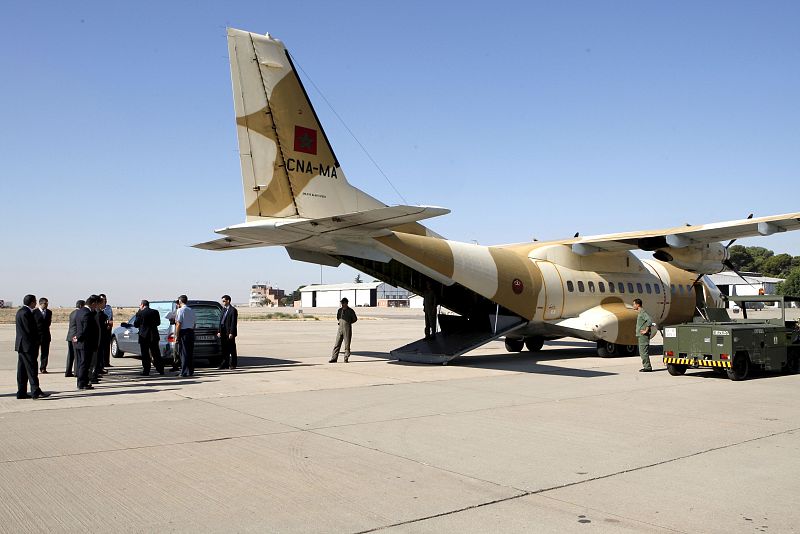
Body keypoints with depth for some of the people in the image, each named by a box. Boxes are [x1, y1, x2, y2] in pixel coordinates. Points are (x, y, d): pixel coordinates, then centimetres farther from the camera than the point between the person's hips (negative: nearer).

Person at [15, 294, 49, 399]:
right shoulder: (26, 313, -17)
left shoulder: (20, 311, 14)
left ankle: (21, 392, 14)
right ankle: (35, 391, -8)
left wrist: (38, 339, 13)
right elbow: (30, 330, -19)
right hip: (28, 345, -10)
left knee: (22, 370, 11)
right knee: (31, 369, -8)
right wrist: (39, 340, -5)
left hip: (21, 345, 10)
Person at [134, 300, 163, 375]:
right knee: (156, 353, 10)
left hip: (143, 336, -3)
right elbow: (158, 322, 9)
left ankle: (146, 371, 3)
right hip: (154, 336, 3)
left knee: (145, 354, 3)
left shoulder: (139, 313, -8)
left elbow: (135, 324, -2)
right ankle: (160, 370, 11)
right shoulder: (155, 312, 1)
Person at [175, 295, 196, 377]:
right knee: (190, 352, 10)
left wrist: (177, 335, -10)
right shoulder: (191, 310, 13)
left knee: (184, 352, -5)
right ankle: (190, 371, 14)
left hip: (183, 332, -6)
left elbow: (178, 324, -13)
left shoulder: (180, 310, -8)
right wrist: (192, 330, 17)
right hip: (191, 332, 6)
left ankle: (184, 372, -6)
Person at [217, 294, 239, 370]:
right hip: (223, 333, 8)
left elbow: (234, 323, -13)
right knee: (224, 349, 10)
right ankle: (225, 364, 15)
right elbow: (221, 321, 17)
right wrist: (219, 331, 9)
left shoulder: (233, 310, -8)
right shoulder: (223, 309, 16)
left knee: (232, 349, 1)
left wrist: (231, 333, -17)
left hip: (229, 333, -8)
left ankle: (233, 364, 6)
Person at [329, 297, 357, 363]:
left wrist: (348, 322, 2)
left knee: (347, 344, -1)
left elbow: (355, 319, 4)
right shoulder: (339, 310, 10)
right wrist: (340, 322, 14)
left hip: (347, 329, -4)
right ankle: (334, 358, 2)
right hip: (340, 328, 4)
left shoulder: (350, 311, -3)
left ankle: (346, 358, 5)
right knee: (337, 344, 1)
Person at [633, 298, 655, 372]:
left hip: (643, 336, -10)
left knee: (644, 352, -9)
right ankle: (646, 366, 17)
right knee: (642, 352, 12)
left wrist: (646, 331, -23)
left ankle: (647, 367, -6)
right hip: (640, 336, 10)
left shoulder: (643, 313, -13)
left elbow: (649, 321, -27)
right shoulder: (640, 313, 17)